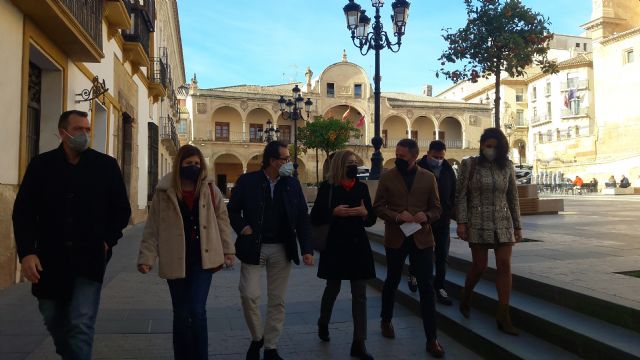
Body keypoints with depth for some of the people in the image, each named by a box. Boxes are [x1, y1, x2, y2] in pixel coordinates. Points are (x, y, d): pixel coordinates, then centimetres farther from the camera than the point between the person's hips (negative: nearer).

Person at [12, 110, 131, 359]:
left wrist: (108, 241, -6)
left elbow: (122, 209, 5)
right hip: (50, 258, 3)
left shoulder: (106, 165, -1)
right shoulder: (41, 164, 1)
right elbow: (23, 212, 0)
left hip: (90, 258, -2)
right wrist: (27, 252, -11)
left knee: (81, 324, -6)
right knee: (54, 321, 18)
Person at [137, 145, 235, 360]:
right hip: (176, 261, 1)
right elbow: (153, 227, -1)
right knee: (181, 314, 11)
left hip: (203, 258, 0)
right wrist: (146, 257, -7)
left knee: (197, 311, -8)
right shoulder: (164, 191, -2)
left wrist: (227, 250, 4)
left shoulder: (209, 188, 1)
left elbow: (222, 219, 5)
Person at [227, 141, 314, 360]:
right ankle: (257, 338, 23)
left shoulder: (293, 184, 2)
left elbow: (302, 218, 3)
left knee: (277, 300, 8)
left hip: (282, 250, 2)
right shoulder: (247, 181, -4)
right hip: (253, 248, -2)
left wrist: (307, 249, -3)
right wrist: (242, 227, -10)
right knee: (249, 295, -4)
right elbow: (232, 210, 7)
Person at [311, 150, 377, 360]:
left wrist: (364, 213, -13)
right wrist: (334, 212, -20)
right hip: (335, 246, -2)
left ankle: (359, 343, 9)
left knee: (360, 295, 1)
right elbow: (315, 218, -5)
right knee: (332, 289, 15)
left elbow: (371, 219, 8)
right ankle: (323, 323, 44)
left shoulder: (362, 187, 5)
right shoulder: (327, 187, -5)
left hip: (359, 246, 3)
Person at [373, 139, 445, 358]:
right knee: (392, 281, 16)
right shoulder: (387, 177, 1)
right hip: (395, 238, 0)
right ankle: (386, 320, 40)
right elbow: (378, 206, -2)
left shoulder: (428, 178, 3)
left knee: (427, 287, 0)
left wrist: (427, 216, -16)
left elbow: (437, 208, 6)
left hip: (422, 238, 0)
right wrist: (396, 216, -19)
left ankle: (432, 338, 9)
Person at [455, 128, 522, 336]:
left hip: (503, 224, 3)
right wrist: (461, 222, -10)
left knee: (505, 267, -3)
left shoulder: (507, 166, 6)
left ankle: (503, 317, 5)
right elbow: (461, 195, -3)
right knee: (479, 266, 2)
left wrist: (517, 226, 9)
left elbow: (513, 198, 10)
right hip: (478, 224, -3)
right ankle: (465, 299, 31)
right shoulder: (470, 165, -2)